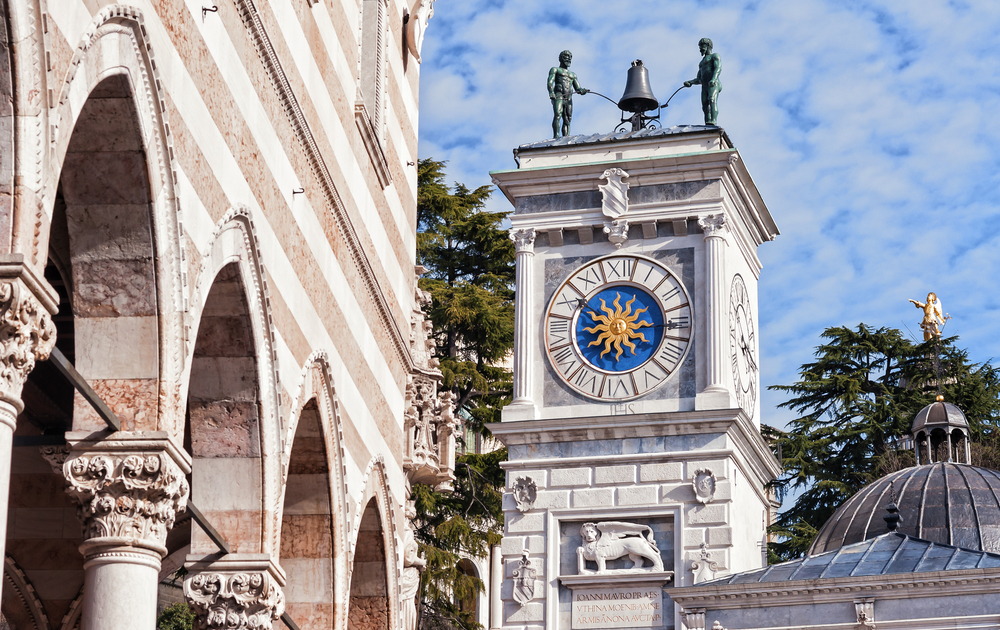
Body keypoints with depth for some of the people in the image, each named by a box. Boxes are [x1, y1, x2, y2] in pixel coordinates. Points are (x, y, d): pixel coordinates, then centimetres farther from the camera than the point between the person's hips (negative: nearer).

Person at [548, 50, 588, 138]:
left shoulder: (573, 75, 32)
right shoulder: (555, 70, 15)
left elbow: (577, 89, 24)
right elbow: (550, 82, -2)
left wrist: (582, 91, -2)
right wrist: (551, 92, -22)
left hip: (568, 99, 6)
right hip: (558, 96, -6)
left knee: (567, 119, -4)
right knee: (557, 115, -23)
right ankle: (556, 136, -35)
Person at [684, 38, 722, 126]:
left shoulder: (715, 56, 12)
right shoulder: (702, 63, 36)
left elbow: (718, 68, -8)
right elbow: (699, 80, 31)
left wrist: (713, 79, -28)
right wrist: (689, 82, 9)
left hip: (714, 84, -8)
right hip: (705, 87, 8)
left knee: (712, 100, -30)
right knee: (706, 107, -9)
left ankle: (714, 122, -49)